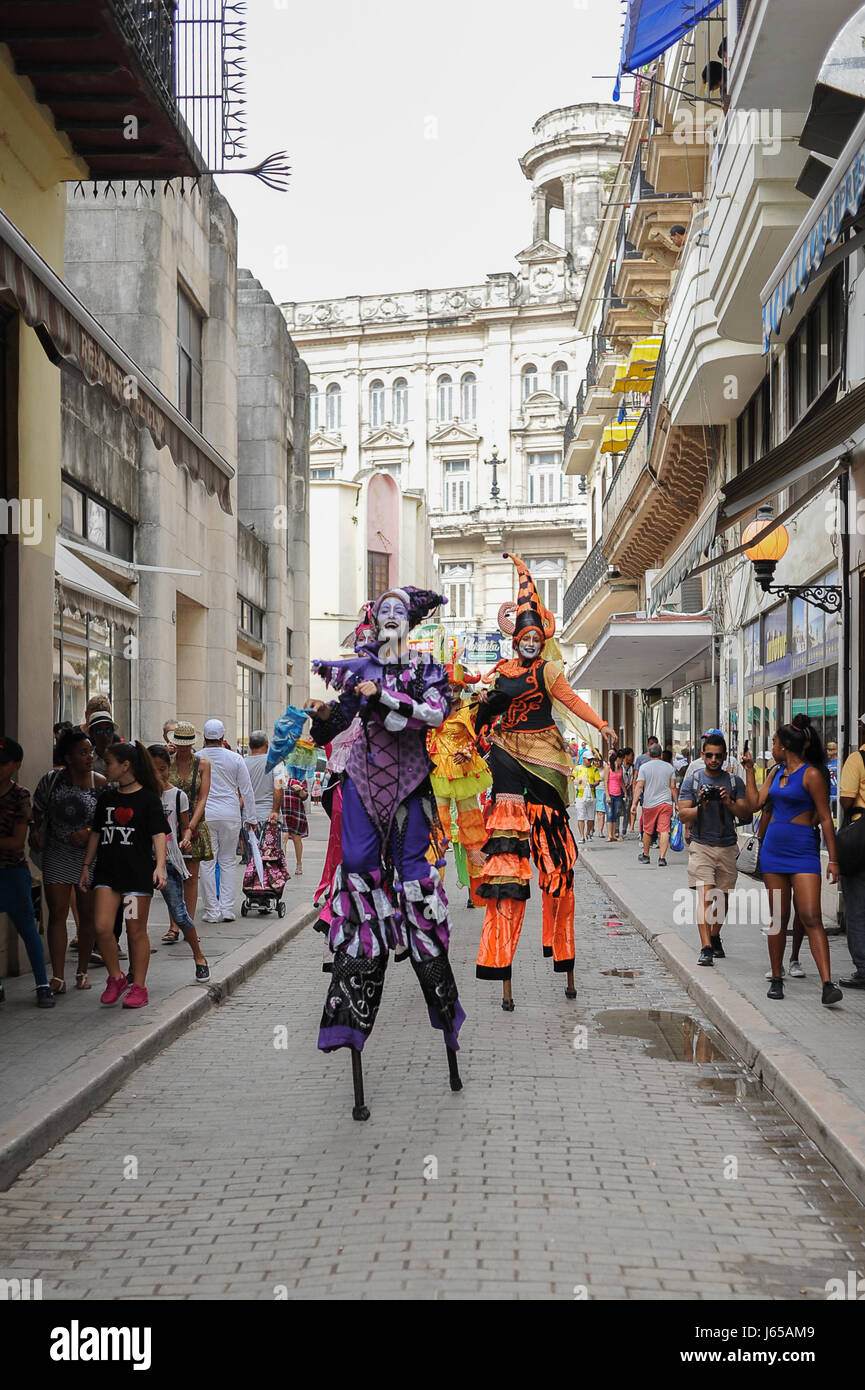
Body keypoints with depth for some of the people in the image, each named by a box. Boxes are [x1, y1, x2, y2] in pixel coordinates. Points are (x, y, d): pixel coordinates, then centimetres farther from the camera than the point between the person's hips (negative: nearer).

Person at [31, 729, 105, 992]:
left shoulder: (100, 784, -7)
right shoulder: (50, 780, -4)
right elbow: (38, 809, 12)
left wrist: (90, 833, -16)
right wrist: (37, 832, -3)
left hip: (90, 856, 0)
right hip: (57, 856, 0)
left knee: (88, 915, 7)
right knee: (57, 914, -4)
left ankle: (82, 972, 20)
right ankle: (57, 976, -2)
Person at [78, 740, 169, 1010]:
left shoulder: (148, 798, -3)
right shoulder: (106, 798, 13)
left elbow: (158, 834, -8)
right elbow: (96, 833, 20)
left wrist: (160, 866, -20)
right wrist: (86, 866, 17)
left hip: (138, 872, -4)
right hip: (107, 871, 5)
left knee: (136, 931, 1)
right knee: (102, 927, -7)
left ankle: (138, 986, 12)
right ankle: (116, 978, 12)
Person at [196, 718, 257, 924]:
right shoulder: (235, 759, 0)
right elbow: (246, 790, 4)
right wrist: (251, 818, 12)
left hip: (204, 815, -1)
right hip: (230, 815, 1)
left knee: (207, 863, 4)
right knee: (228, 861, 9)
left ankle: (212, 911, 5)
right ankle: (227, 909, 6)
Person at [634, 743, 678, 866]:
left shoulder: (644, 767, -2)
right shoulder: (669, 767, 5)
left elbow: (639, 786, -8)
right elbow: (673, 787, 6)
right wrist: (676, 803, 13)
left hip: (649, 803, -1)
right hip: (666, 803, 1)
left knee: (647, 830, 13)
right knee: (664, 830, -4)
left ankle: (645, 856, 27)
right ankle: (662, 858, -13)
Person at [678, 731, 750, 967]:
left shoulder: (735, 782, 8)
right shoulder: (692, 781, 3)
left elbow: (745, 812, 1)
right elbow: (683, 815, -1)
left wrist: (729, 803, -17)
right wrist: (700, 806, -19)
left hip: (728, 848, 3)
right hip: (701, 846, -2)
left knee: (723, 897, 10)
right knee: (705, 895, -15)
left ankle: (715, 937, 33)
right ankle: (706, 948, -20)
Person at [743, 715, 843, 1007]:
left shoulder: (811, 774, -10)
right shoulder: (779, 773, 13)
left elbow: (825, 818, -10)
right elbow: (755, 802, 13)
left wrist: (833, 859, -11)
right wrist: (749, 769, 14)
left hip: (803, 852, -7)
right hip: (773, 849, 7)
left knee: (811, 917, -14)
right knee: (779, 917, 9)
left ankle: (827, 984, -19)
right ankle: (776, 980, 17)